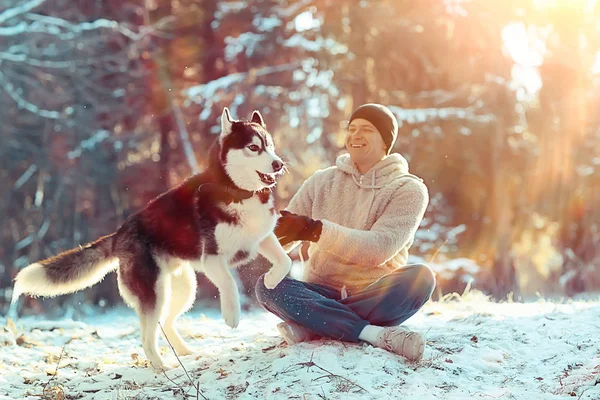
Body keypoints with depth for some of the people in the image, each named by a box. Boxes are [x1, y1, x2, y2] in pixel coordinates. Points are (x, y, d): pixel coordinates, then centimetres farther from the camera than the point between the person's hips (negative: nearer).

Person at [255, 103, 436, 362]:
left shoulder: (408, 189, -1)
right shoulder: (322, 182, 9)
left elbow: (380, 248, -18)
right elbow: (283, 238, 4)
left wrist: (316, 230, -31)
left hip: (374, 298, -2)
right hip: (321, 295, 2)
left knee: (420, 277, -31)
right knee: (268, 285, -26)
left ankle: (313, 327, -30)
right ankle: (375, 333, -34)